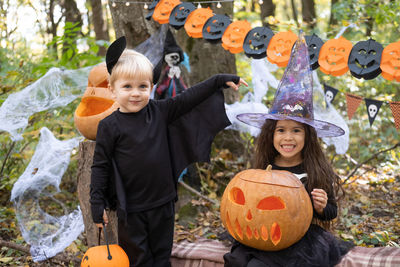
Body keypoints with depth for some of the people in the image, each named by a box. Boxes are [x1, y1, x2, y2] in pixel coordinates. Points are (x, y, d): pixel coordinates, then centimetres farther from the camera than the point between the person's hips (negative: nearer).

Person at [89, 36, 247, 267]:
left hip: (162, 203, 4)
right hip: (130, 208, -3)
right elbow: (101, 165, -7)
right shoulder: (110, 126, -10)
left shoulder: (160, 111, -1)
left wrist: (220, 80, -1)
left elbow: (189, 98, 2)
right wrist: (97, 203, -8)